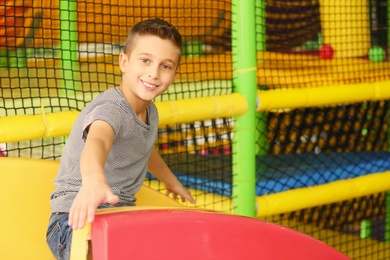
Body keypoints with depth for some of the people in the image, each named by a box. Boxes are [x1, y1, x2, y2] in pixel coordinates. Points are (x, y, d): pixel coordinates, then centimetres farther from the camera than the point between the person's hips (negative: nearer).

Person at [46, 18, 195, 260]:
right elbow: (97, 141, -46)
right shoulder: (111, 109, -21)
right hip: (79, 219, -8)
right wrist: (94, 179, -68)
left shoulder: (150, 111, 7)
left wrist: (172, 182, 46)